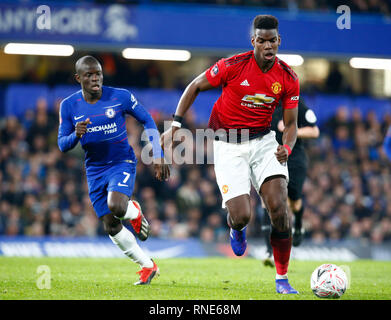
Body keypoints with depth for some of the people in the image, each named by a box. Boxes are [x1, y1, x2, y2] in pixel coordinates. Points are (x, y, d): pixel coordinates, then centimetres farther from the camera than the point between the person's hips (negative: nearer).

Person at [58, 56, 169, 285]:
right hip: (95, 169, 3)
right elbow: (62, 145, -1)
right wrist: (76, 135, -24)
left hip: (122, 162, -3)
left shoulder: (120, 97, -11)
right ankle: (148, 266, 21)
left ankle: (134, 212, 6)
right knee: (111, 227, 4)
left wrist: (158, 156, -4)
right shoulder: (69, 106, -5)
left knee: (116, 206, -31)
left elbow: (148, 121, 0)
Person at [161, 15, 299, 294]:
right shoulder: (233, 66, -13)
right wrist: (175, 126, -6)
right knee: (241, 216, -15)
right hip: (228, 145, -2)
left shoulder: (289, 79, -4)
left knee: (279, 208, -16)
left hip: (263, 141, 2)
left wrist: (287, 148, -17)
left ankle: (282, 278, 0)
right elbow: (195, 87, 0)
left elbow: (291, 124, 5)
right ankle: (236, 229, 27)